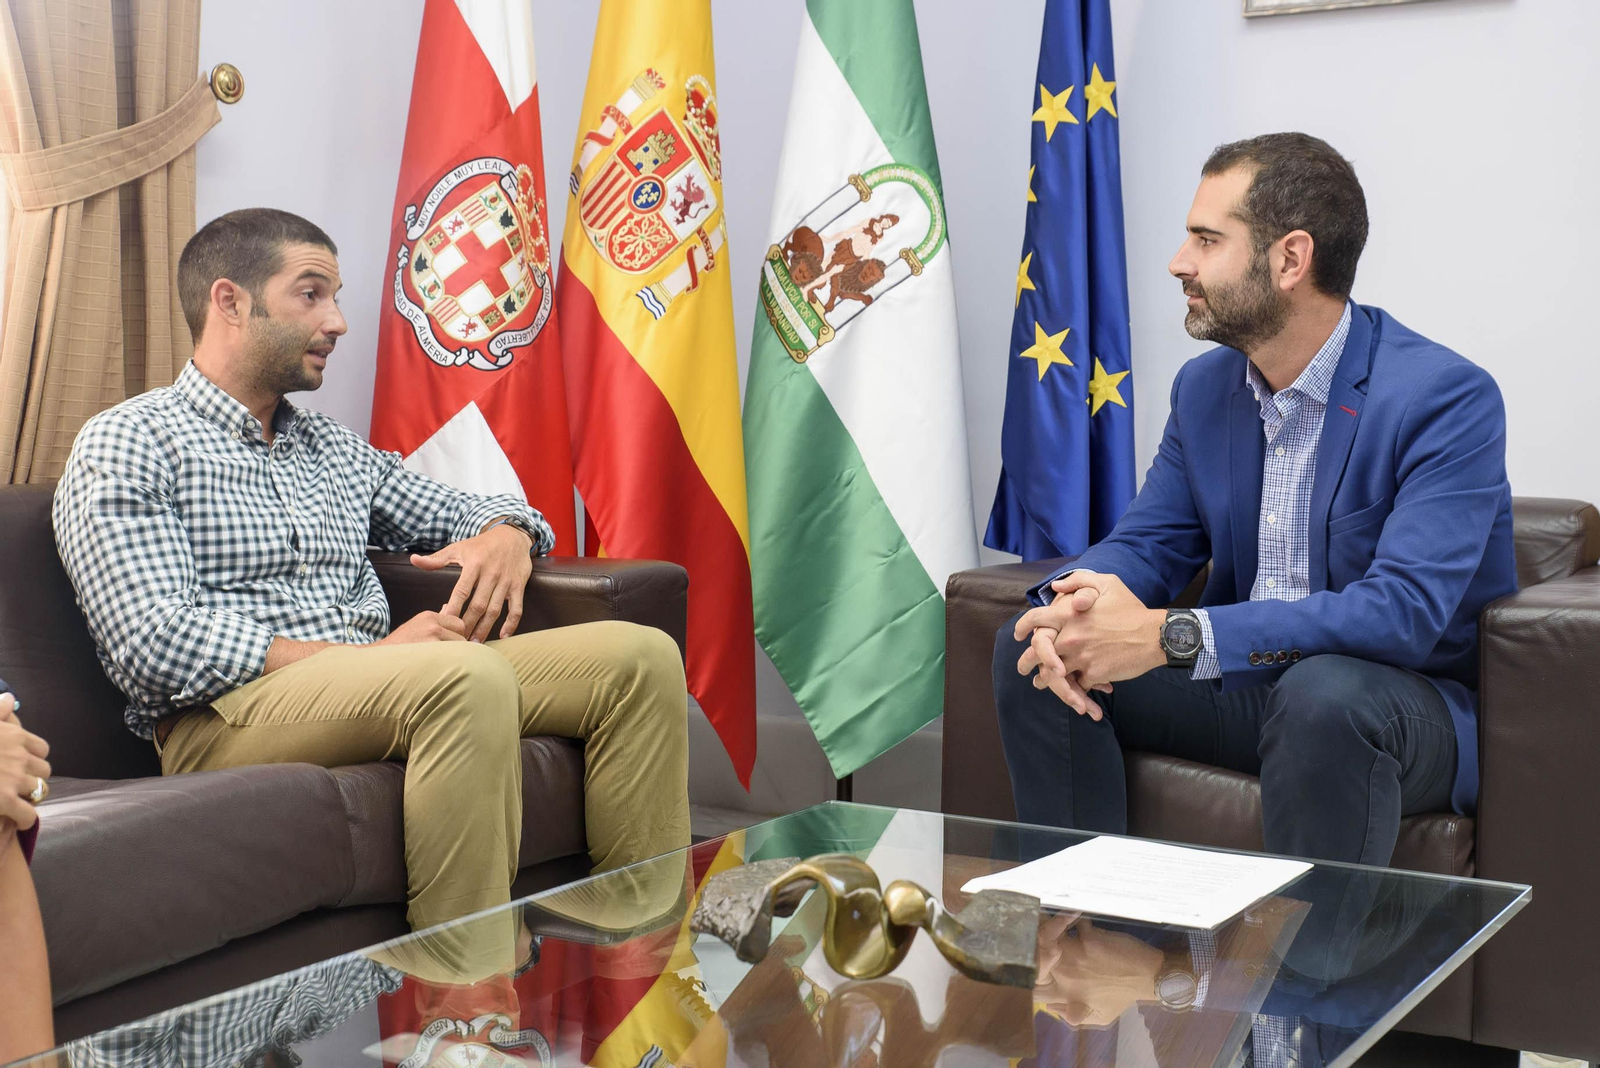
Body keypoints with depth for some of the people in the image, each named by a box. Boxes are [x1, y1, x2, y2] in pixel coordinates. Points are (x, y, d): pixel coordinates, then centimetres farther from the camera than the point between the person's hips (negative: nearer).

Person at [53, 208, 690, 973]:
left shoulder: (335, 450, 24)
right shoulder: (127, 445, 2)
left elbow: (464, 512, 33)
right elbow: (155, 650, -10)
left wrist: (506, 535, 5)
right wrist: (371, 655, -16)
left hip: (376, 693, 7)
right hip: (225, 717, -7)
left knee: (640, 655, -11)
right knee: (468, 674, -36)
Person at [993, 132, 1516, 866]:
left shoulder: (1449, 398, -18)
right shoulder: (1203, 386, 6)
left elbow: (1407, 610, -29)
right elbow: (1149, 540, 9)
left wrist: (1169, 636, -34)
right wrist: (1073, 607, -18)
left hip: (1409, 700, -6)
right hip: (1248, 682, 6)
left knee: (1324, 693, -39)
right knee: (1029, 647, -9)